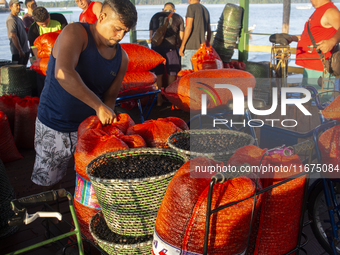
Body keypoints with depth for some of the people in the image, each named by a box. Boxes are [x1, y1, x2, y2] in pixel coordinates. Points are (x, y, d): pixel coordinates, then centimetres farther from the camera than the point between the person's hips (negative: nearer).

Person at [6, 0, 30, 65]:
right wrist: (20, 50, -24)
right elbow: (13, 36, -21)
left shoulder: (18, 18, 16)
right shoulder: (11, 19, -15)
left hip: (25, 50, 9)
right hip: (18, 51, -9)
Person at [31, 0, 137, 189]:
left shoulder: (122, 58, 0)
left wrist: (107, 117, -15)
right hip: (54, 127, -4)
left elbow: (111, 96, 6)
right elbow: (63, 74, -34)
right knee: (47, 183, 8)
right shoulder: (75, 33, -17)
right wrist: (99, 106, -37)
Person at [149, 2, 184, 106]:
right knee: (171, 74, 9)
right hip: (170, 48, -2)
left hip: (156, 48, 3)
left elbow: (151, 36, 17)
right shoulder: (178, 18, 11)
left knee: (158, 74, 10)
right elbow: (181, 37, 11)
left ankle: (159, 99, 14)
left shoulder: (155, 16, 17)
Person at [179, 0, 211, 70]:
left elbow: (189, 27, -15)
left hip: (190, 46, -8)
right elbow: (209, 31, 21)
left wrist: (182, 45, -14)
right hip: (201, 46, 8)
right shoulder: (205, 10, 18)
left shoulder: (191, 7, -5)